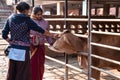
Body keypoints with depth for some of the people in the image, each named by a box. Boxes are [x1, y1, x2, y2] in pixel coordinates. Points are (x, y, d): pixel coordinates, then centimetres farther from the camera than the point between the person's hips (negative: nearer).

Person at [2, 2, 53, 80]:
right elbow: (41, 31, -2)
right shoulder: (27, 20, -10)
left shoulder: (10, 19, 3)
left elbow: (4, 35, 4)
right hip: (23, 51, -5)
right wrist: (52, 35, 13)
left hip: (13, 50, 5)